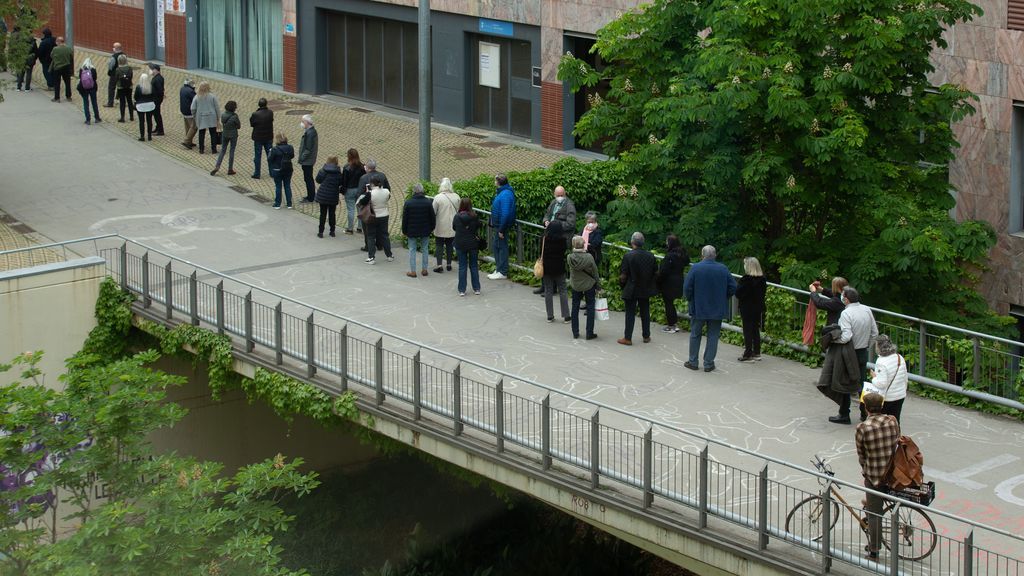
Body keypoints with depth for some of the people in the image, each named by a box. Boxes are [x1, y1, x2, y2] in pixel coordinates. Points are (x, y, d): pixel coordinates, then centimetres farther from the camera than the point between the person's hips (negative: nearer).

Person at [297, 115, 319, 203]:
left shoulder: (310, 133, -23)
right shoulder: (309, 131, 9)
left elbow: (308, 149, -25)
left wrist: (301, 158, -19)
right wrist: (301, 158, 14)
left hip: (307, 161, -10)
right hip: (308, 160, 10)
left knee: (308, 179, 0)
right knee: (308, 178, 19)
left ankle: (310, 198, 9)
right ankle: (312, 195, 29)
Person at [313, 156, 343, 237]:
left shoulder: (323, 170, -10)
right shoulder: (338, 172, -7)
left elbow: (318, 179, -4)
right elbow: (341, 183, -5)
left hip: (323, 195, -1)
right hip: (333, 197, 1)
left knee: (323, 214, 7)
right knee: (332, 213, 14)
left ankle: (321, 232, 8)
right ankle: (332, 231, 18)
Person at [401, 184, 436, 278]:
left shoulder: (408, 202, -11)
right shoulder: (428, 202, -7)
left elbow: (405, 218, -6)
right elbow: (432, 217, 1)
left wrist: (404, 231, 5)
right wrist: (431, 228, 15)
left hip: (412, 231, -2)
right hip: (425, 231, 2)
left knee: (412, 250, 6)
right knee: (425, 249, 13)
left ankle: (413, 271, 6)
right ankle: (424, 270, 17)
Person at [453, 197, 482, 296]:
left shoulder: (457, 217, -10)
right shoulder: (475, 217, -8)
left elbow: (454, 228, 3)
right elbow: (478, 228, 2)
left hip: (460, 244, -1)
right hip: (473, 244, 1)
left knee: (462, 267, 6)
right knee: (474, 266, 12)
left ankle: (462, 290, 7)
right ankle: (476, 288, 15)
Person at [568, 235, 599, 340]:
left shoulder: (570, 257, -16)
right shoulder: (589, 257, -20)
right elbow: (595, 273, -11)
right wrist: (598, 287, 2)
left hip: (575, 285, 2)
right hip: (589, 285, -2)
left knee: (575, 308, 15)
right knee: (590, 308, 10)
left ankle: (575, 332, 19)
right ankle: (589, 333, 11)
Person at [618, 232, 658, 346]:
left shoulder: (628, 256, -18)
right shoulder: (651, 256, -3)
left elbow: (623, 275, -16)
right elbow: (656, 273, 4)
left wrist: (622, 285, 2)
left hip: (631, 290, -4)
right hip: (646, 289, 4)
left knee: (630, 313, 4)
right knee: (645, 313, 16)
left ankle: (628, 338, 8)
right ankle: (646, 336, 23)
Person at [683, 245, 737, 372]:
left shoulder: (695, 268, -11)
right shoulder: (723, 269, -5)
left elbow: (687, 288, -12)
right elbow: (733, 288, -3)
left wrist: (690, 300, 6)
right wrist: (722, 298, 11)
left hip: (698, 308, -1)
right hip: (717, 309, 1)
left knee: (695, 335, 13)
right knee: (713, 336, 9)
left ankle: (693, 362, 17)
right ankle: (709, 363, 10)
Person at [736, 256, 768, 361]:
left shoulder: (746, 279, -19)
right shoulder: (762, 279, 2)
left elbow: (738, 293, -18)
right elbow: (764, 293, 9)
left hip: (747, 309, -7)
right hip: (758, 308, 7)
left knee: (747, 331, 0)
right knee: (756, 330, 15)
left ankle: (748, 354, 1)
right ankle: (756, 353, 21)